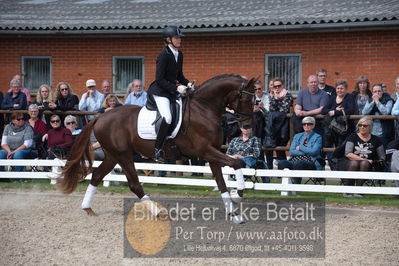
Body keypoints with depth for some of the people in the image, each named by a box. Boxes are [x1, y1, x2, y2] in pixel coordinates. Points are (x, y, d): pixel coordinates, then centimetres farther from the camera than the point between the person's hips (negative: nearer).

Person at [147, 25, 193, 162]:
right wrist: (177, 88, -23)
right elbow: (159, 79, -18)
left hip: (172, 91, 9)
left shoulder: (179, 54, 9)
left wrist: (187, 84, 2)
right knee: (167, 118, -26)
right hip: (160, 91, -9)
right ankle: (158, 150, -19)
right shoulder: (164, 55, -15)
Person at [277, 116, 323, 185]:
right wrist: (306, 151, -1)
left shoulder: (317, 137, 10)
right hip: (294, 161, 4)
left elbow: (314, 151, -8)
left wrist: (300, 148, 2)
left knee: (298, 164, -39)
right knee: (281, 163, -28)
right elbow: (291, 152, 8)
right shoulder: (297, 136, 22)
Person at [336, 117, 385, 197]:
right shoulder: (353, 137, 4)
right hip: (348, 163, -1)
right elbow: (348, 154, -10)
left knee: (364, 163, -33)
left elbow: (382, 158, 9)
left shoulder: (375, 140, 10)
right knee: (354, 163, -35)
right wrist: (365, 160, -17)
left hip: (368, 166, 1)